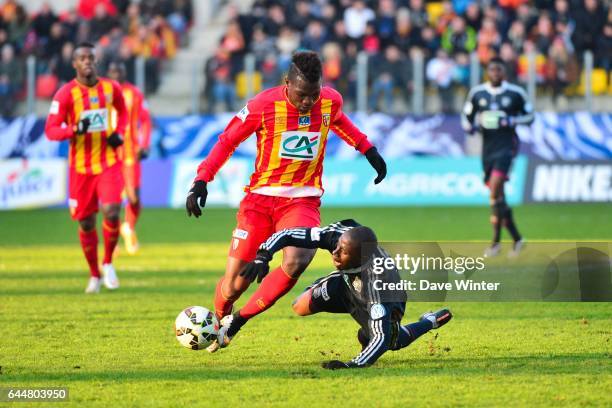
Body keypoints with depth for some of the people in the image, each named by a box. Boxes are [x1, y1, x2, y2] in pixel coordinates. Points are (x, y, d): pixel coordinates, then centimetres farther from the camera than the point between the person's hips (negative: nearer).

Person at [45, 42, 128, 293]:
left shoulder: (111, 88, 1)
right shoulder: (66, 94, -9)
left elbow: (122, 111, 22)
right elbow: (50, 130, -10)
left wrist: (119, 133, 3)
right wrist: (75, 129, -28)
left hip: (109, 162, 1)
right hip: (81, 166, -1)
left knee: (111, 212, -18)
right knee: (86, 222, 5)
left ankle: (108, 264, 6)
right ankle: (94, 275, 24)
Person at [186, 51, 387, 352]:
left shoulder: (331, 101, -4)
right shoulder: (264, 105, -14)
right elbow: (228, 141, -1)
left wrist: (369, 150, 27)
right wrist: (201, 180, -8)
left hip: (303, 200, 1)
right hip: (260, 197, -1)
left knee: (296, 262, -28)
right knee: (235, 283, -4)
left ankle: (239, 321, -11)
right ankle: (219, 321, 31)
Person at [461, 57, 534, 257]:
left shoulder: (515, 93, -1)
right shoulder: (477, 93, 7)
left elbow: (529, 116, 6)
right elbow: (466, 117, 17)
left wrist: (511, 121, -11)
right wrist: (472, 126, -5)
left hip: (507, 145, -4)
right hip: (488, 148, 4)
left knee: (495, 186, -21)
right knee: (497, 195, 6)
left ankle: (496, 241, -15)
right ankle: (516, 238, 20)